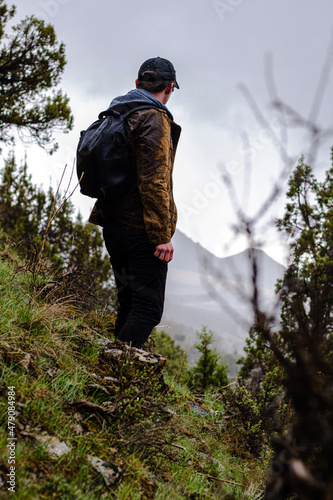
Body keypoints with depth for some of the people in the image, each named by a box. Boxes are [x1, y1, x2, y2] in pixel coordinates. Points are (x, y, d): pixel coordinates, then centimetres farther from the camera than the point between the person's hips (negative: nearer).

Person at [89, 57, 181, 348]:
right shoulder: (153, 119, -12)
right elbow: (153, 180, -20)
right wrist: (163, 234, -19)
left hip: (113, 226, 9)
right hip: (141, 231, -9)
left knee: (129, 305, 17)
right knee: (148, 310, -6)